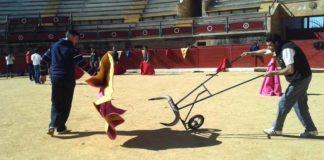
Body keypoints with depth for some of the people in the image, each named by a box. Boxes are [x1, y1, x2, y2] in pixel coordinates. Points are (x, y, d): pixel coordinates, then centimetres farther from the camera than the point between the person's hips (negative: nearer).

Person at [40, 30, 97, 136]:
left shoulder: (54, 46, 12)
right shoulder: (72, 49, -7)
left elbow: (44, 59, 14)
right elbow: (82, 64, -14)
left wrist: (43, 74, 23)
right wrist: (95, 74, -12)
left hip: (55, 78, 5)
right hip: (68, 79, -5)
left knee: (56, 103, 11)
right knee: (65, 104, 5)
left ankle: (53, 125, -3)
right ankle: (60, 127, 7)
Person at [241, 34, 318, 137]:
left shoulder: (287, 50, -22)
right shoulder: (281, 48, 9)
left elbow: (290, 70, -29)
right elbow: (265, 52, 22)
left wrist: (274, 73, -19)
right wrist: (250, 53, 14)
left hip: (300, 79, -10)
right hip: (302, 78, 10)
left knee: (284, 102, -1)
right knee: (300, 104, 15)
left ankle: (276, 129, 12)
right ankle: (311, 130, 19)